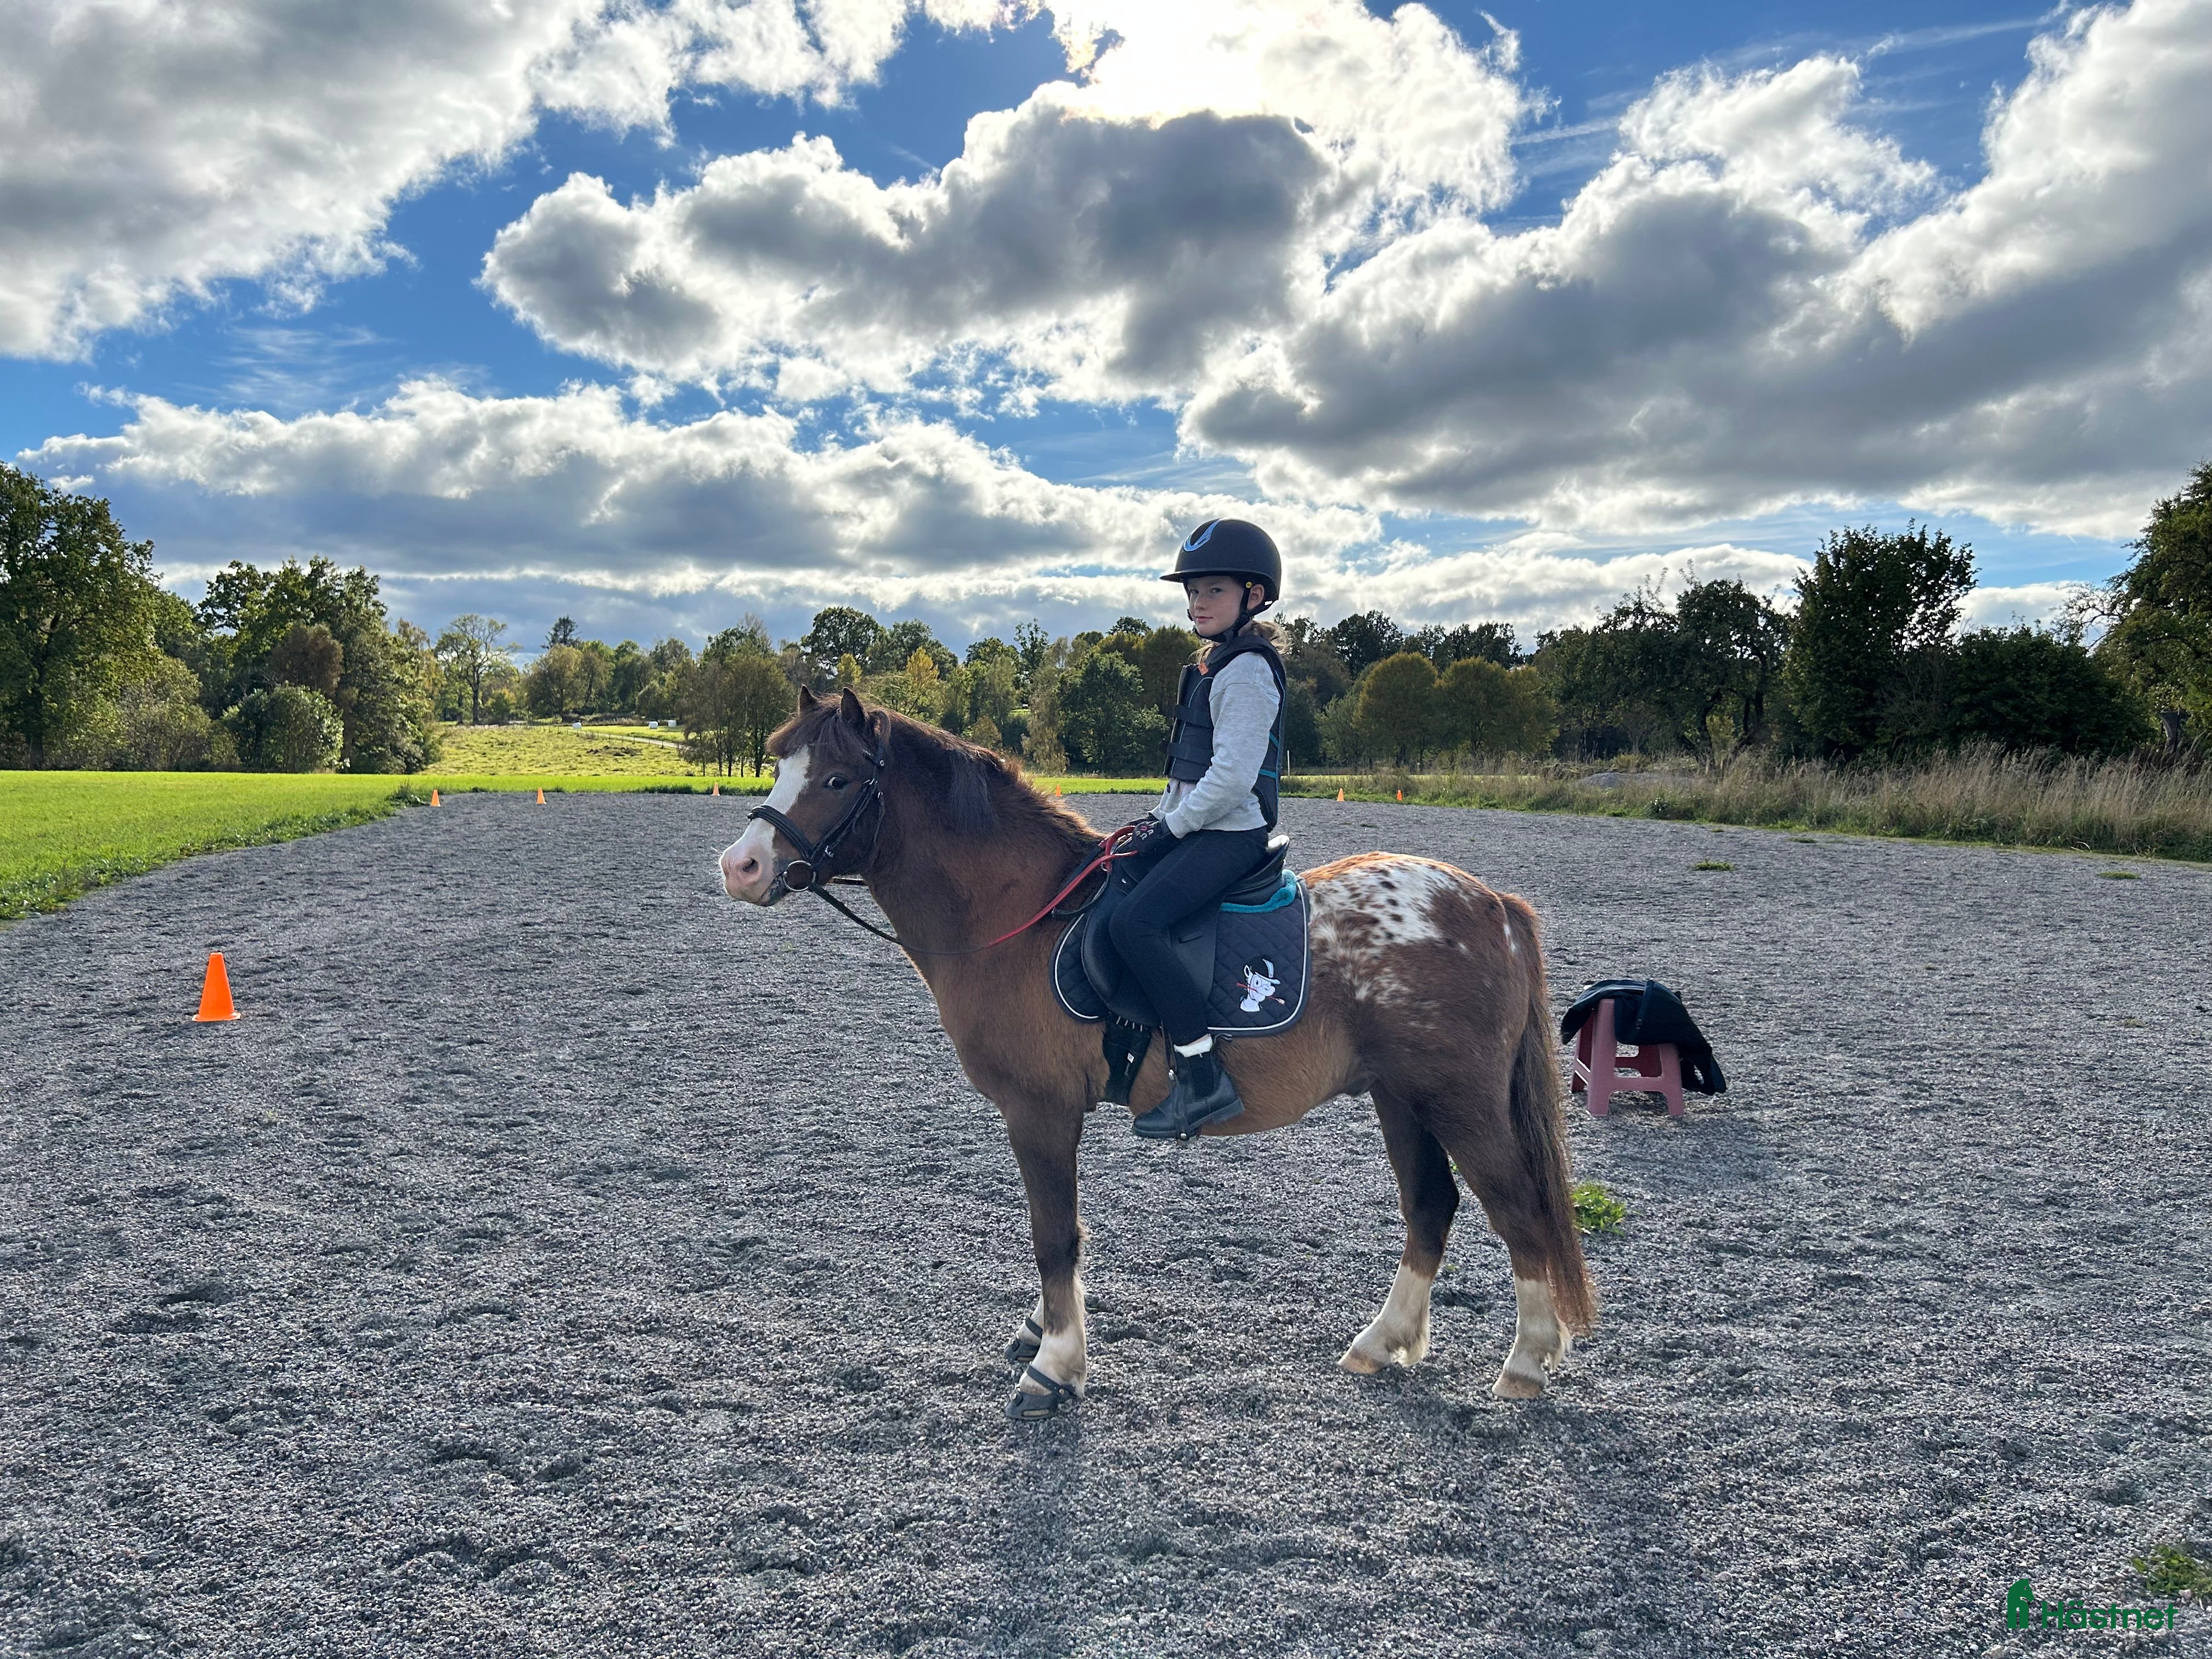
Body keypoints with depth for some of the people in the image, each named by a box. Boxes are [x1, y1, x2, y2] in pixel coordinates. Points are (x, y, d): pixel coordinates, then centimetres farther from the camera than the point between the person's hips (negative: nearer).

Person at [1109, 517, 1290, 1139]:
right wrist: (1159, 817, 12)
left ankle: (1203, 1078, -23)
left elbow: (1232, 775, -21)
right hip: (1196, 828, 11)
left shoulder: (1245, 670, -14)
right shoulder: (1214, 664, 18)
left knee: (1135, 921, -26)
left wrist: (1172, 827, -15)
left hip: (1231, 833, -11)